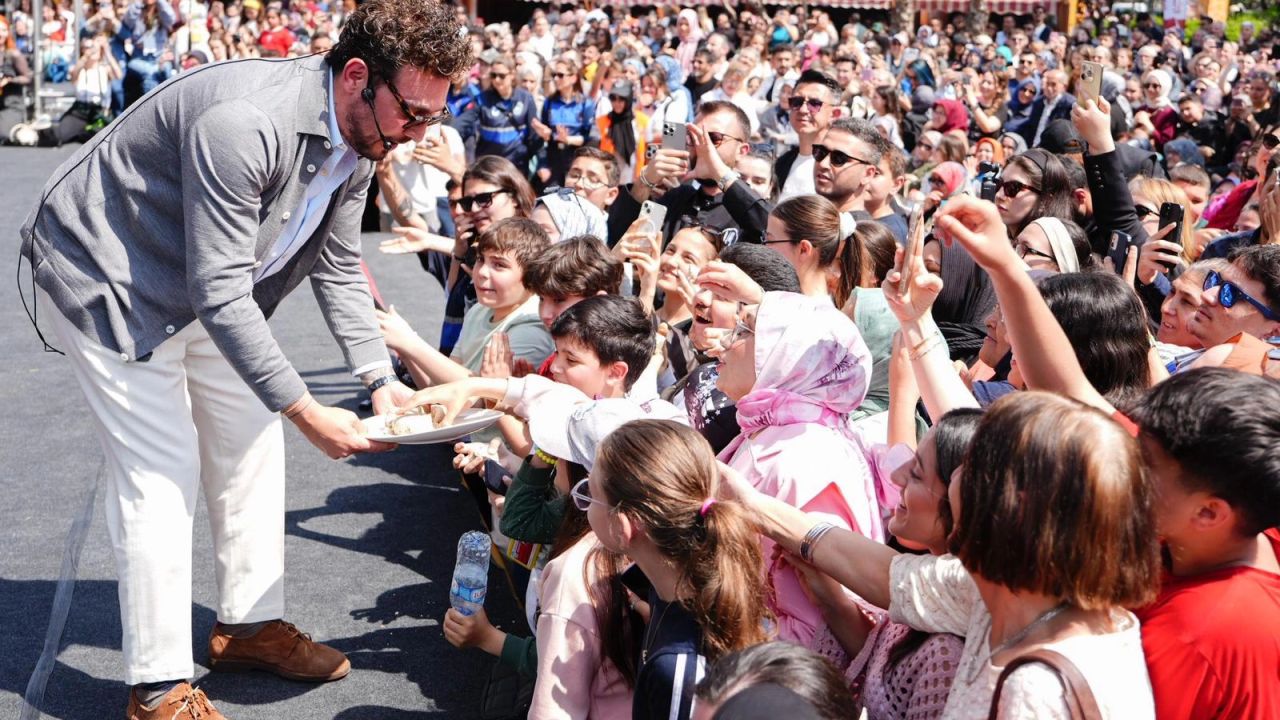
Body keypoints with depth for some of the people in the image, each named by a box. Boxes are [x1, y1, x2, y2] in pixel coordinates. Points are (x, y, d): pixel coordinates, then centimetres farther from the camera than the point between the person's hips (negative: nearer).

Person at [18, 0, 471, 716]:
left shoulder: (359, 142, -7)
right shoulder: (243, 122, -36)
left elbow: (338, 270, 5)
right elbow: (219, 294, -34)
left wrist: (383, 379, -6)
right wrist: (309, 413, -31)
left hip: (206, 284, 9)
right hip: (106, 275, -9)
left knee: (251, 439, 10)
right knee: (163, 470, -10)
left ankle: (249, 624, 26)